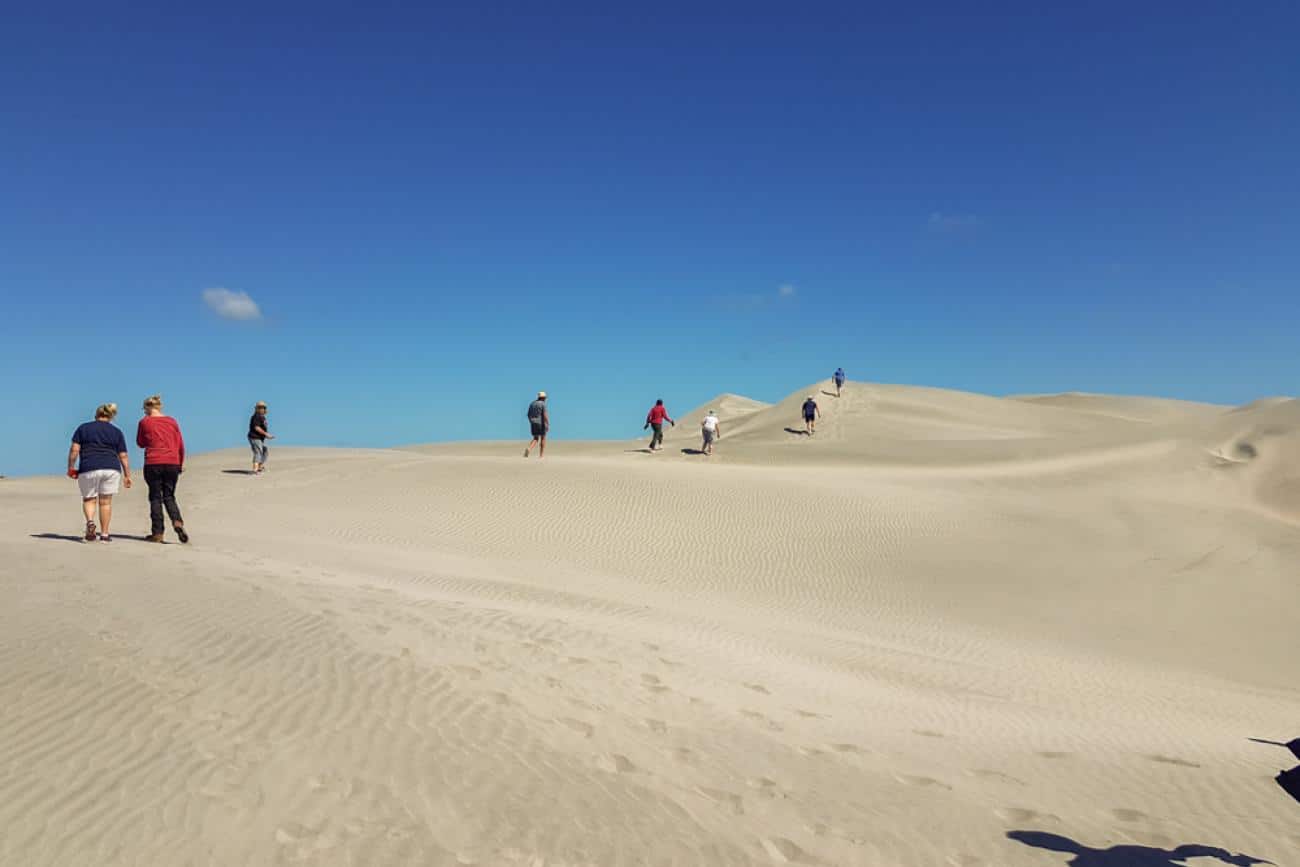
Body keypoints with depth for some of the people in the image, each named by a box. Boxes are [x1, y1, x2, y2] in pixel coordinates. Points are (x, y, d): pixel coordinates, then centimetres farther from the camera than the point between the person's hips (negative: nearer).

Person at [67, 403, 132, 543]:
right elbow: (123, 456, 7)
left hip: (88, 469, -1)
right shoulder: (116, 432, 10)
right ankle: (104, 534, 8)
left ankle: (90, 522, -13)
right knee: (105, 501, 8)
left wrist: (71, 468, 9)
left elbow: (74, 450, 1)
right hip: (111, 469, 1)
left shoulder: (83, 428, 9)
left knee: (88, 499, 13)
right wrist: (127, 475, 9)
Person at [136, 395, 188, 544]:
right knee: (169, 496, 12)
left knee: (155, 498, 6)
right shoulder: (172, 421, 7)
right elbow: (180, 445, 9)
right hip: (172, 463, 3)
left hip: (153, 463, -2)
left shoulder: (145, 422, -1)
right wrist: (181, 464, 19)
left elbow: (140, 443, 12)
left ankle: (157, 533, 5)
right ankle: (177, 522, -13)